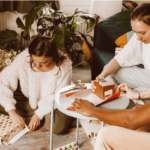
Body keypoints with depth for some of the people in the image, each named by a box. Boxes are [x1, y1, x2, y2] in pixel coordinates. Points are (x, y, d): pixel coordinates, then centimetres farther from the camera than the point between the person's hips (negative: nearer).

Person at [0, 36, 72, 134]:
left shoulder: (64, 65, -25)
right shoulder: (23, 58, -23)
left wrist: (39, 114, -22)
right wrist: (12, 112, -25)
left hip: (52, 104, -2)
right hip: (29, 100, 3)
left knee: (57, 127, -31)